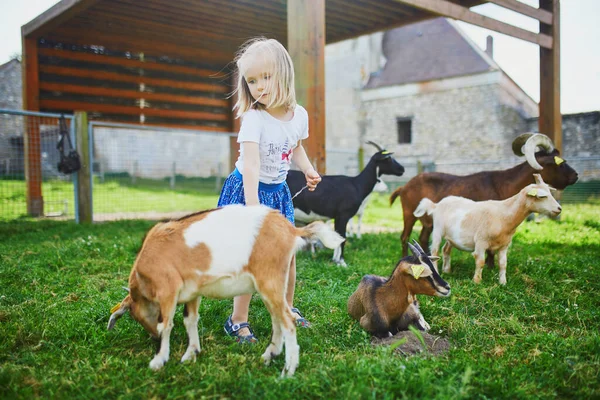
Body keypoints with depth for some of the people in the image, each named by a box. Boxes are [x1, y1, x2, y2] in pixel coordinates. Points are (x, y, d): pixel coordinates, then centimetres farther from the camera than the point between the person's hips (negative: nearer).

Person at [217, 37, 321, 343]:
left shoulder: (299, 115, -3)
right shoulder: (254, 119, -22)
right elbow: (250, 163, -34)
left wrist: (308, 169, 1)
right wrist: (252, 204, -44)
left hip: (278, 192, 6)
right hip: (249, 189, -6)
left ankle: (287, 307, 33)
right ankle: (238, 320, 8)